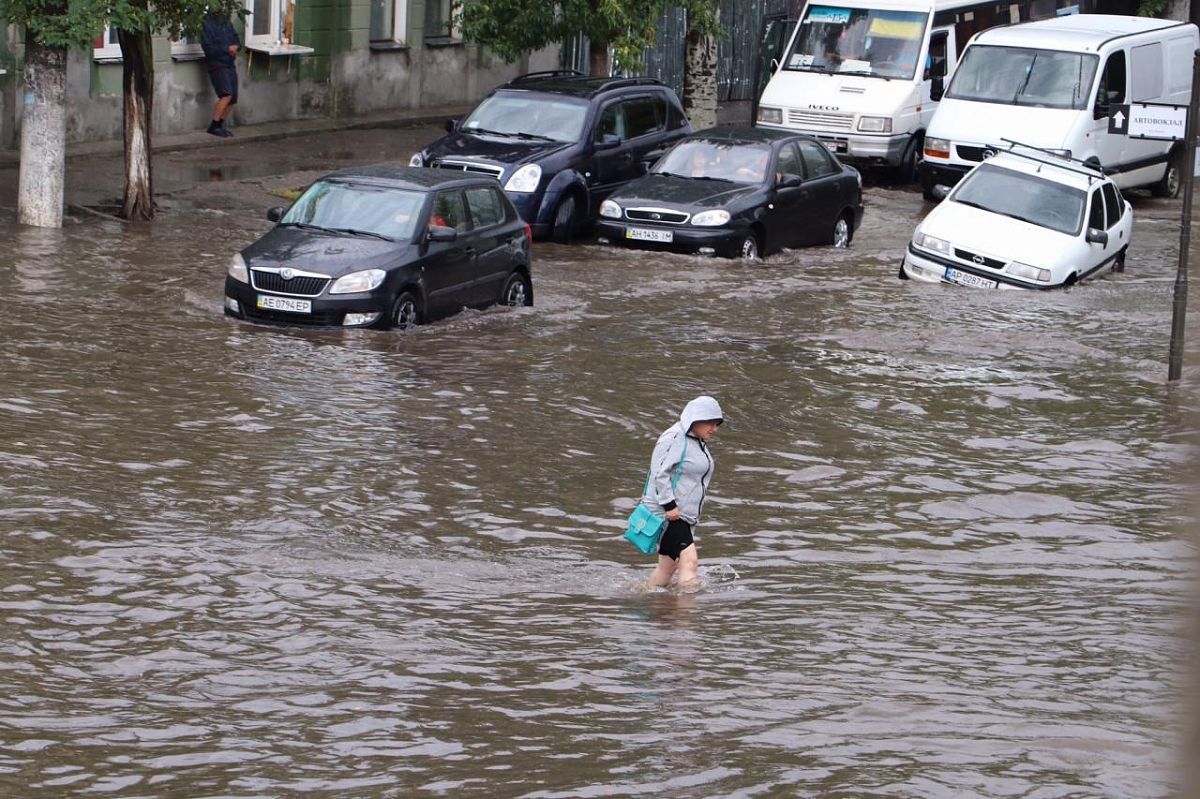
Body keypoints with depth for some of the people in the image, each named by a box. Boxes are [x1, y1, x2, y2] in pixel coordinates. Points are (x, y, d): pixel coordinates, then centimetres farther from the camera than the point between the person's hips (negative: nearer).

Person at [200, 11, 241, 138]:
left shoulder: (226, 22, 10)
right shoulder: (207, 25, -12)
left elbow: (236, 38, 19)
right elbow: (208, 48, -18)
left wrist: (236, 47, -4)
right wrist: (227, 49, -17)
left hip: (229, 64, 8)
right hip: (217, 65, -8)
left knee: (232, 98, 7)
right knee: (226, 94, -20)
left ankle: (219, 126, 20)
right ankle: (213, 126, -12)